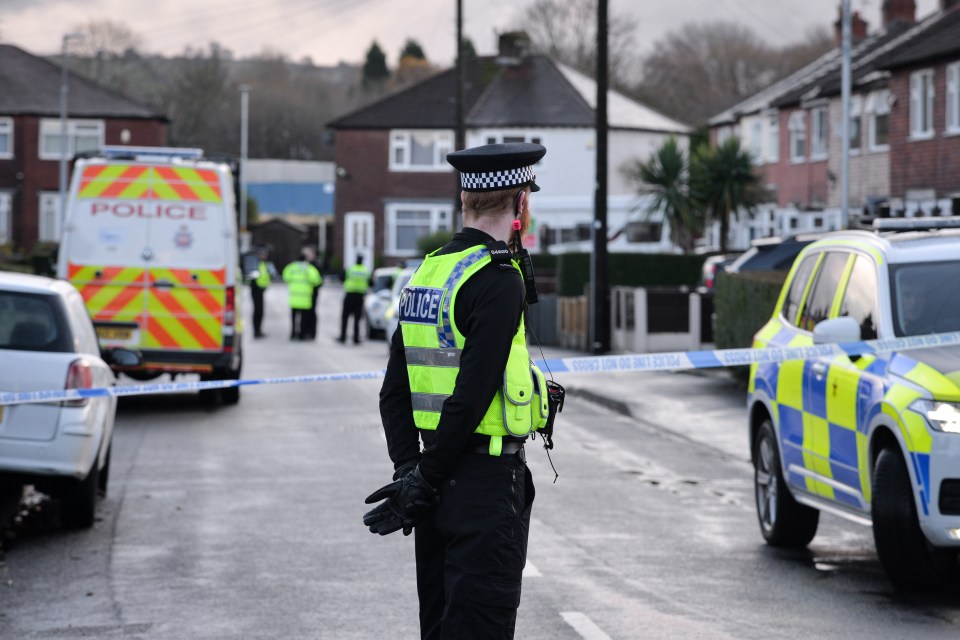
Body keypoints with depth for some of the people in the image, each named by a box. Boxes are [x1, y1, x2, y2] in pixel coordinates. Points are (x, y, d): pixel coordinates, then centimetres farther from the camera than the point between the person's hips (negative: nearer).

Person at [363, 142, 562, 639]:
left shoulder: (426, 273, 10)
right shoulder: (498, 281, -16)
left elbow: (394, 393, 10)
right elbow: (471, 398, -20)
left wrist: (409, 469, 6)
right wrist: (423, 482, -13)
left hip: (440, 487, 8)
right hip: (488, 485, -8)